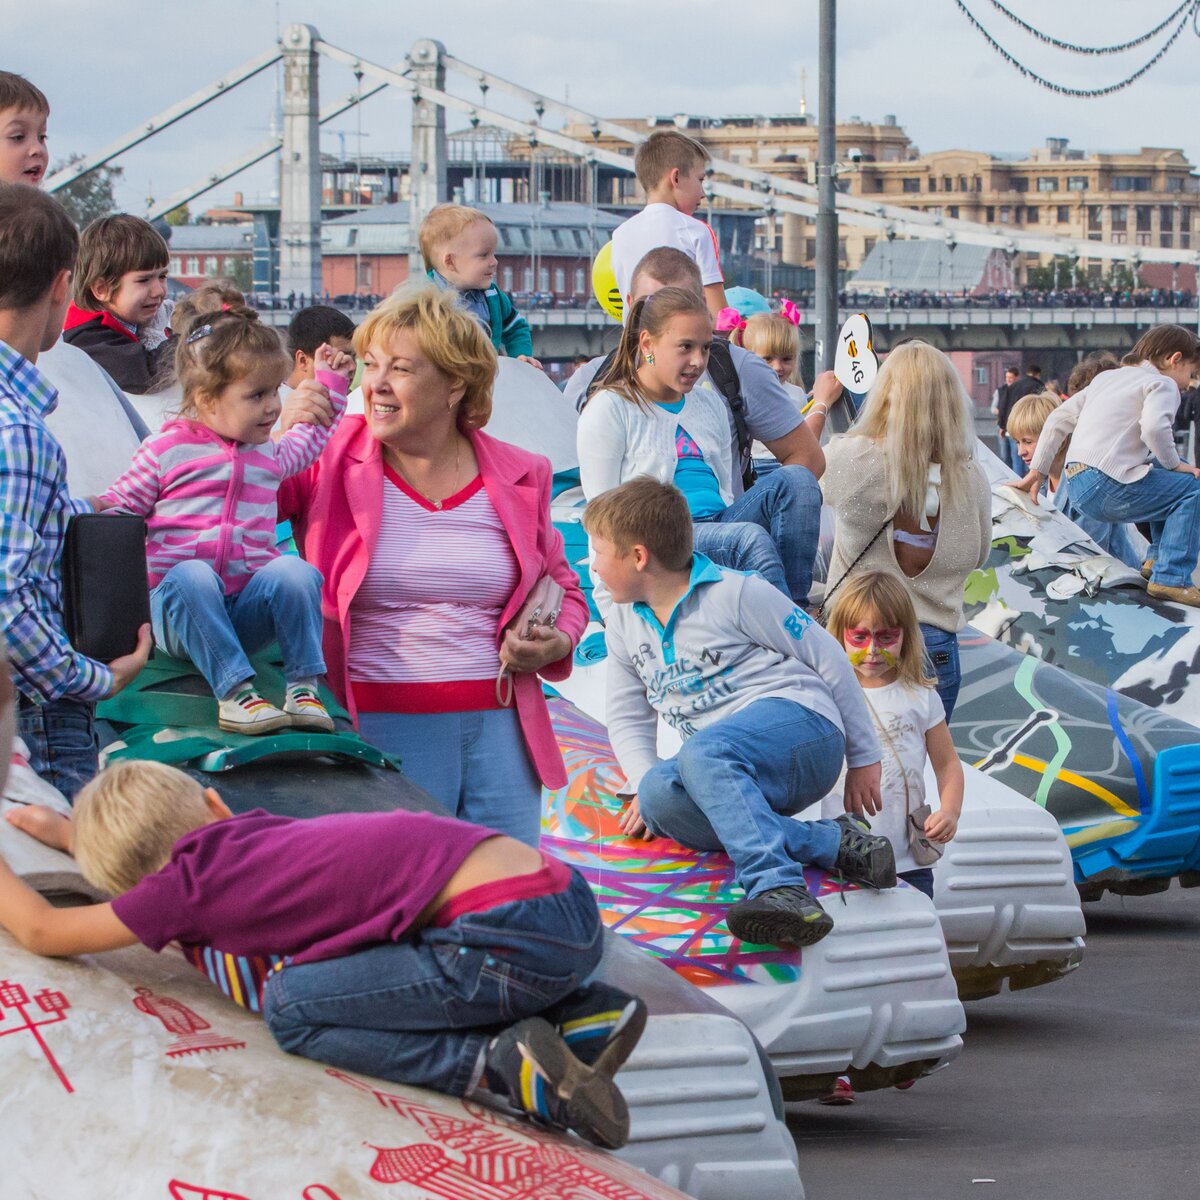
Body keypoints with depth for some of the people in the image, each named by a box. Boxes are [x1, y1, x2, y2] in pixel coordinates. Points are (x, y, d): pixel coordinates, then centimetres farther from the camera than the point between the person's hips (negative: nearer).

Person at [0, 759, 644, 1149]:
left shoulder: (192, 881, 3)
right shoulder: (255, 831, 24)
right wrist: (72, 832, 53)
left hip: (514, 943, -8)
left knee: (293, 1008, -2)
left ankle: (504, 1066, -12)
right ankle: (578, 1014, 13)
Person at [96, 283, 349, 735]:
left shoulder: (270, 452, 19)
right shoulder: (166, 450, 2)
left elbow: (310, 439, 42)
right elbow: (123, 503, 6)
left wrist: (329, 382, 41)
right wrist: (91, 511, -16)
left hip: (247, 611, 4)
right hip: (180, 611, -4)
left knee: (295, 571, -28)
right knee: (191, 576, -40)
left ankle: (304, 687, -22)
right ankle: (234, 690, -43)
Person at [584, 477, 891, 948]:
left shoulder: (736, 594, -4)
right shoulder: (625, 625, 17)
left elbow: (829, 661, 1)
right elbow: (628, 718, 23)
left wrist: (864, 758, 6)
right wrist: (644, 781, 0)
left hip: (800, 723, -6)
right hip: (723, 770, 6)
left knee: (703, 753, -40)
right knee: (658, 797, -31)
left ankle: (778, 887, -57)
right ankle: (833, 843, -33)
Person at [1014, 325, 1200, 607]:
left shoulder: (1106, 378, 24)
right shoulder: (1162, 384, -1)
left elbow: (1058, 420, 22)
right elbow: (1154, 427, -22)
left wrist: (1037, 472, 25)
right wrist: (1174, 464, -7)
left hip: (1077, 488, 9)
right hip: (1107, 491, -9)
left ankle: (1156, 559, 26)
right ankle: (1171, 579, -13)